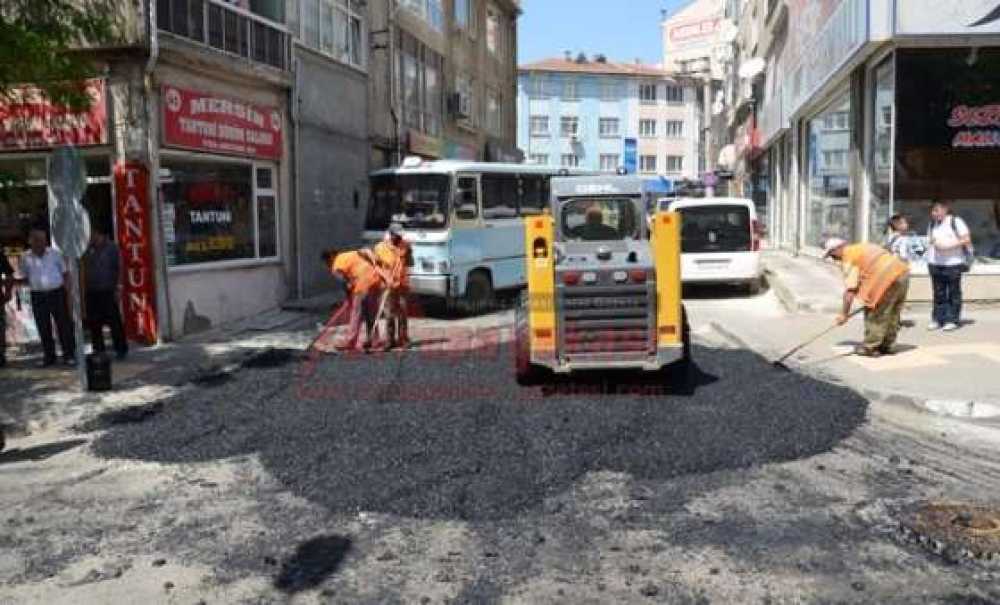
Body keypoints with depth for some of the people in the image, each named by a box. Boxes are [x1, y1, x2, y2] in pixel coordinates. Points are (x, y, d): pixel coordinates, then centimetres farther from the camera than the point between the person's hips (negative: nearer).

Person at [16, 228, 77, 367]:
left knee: (64, 325, -2)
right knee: (43, 328, 6)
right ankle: (49, 356, 16)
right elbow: (25, 278, 12)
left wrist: (67, 291, -3)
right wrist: (14, 281, -9)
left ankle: (69, 354, 4)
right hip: (37, 296, 2)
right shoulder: (26, 258, 3)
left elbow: (64, 273, 5)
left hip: (56, 293, -2)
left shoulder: (54, 254, 0)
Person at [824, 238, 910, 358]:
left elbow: (850, 290, -9)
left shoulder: (849, 259, -4)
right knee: (893, 314, 18)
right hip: (903, 272, 10)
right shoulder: (861, 247, 23)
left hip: (888, 278, -10)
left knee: (874, 314, 1)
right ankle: (887, 346, 27)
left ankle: (870, 348, 6)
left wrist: (844, 314, -4)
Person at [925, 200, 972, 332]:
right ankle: (937, 319, 11)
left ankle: (952, 320, 3)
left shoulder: (956, 222, -3)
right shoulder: (932, 225, 14)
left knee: (953, 293, 0)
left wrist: (950, 245, -17)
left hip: (953, 263, -5)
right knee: (938, 293, 7)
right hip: (935, 263, 5)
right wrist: (932, 242, 0)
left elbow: (967, 239, -6)